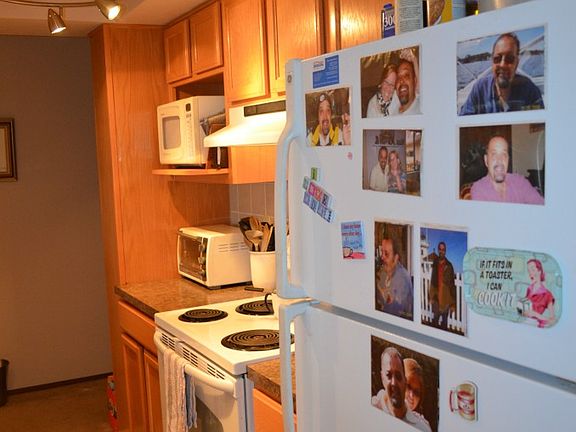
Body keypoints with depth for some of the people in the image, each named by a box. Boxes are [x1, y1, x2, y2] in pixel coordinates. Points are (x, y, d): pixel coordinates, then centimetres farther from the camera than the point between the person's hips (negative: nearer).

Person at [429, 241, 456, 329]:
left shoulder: (449, 266, -11)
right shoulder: (435, 264, 2)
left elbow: (452, 285, -10)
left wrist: (453, 303, -10)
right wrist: (431, 297, 6)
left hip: (446, 298, -3)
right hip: (436, 298, 3)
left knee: (444, 320, 11)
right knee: (435, 320, 13)